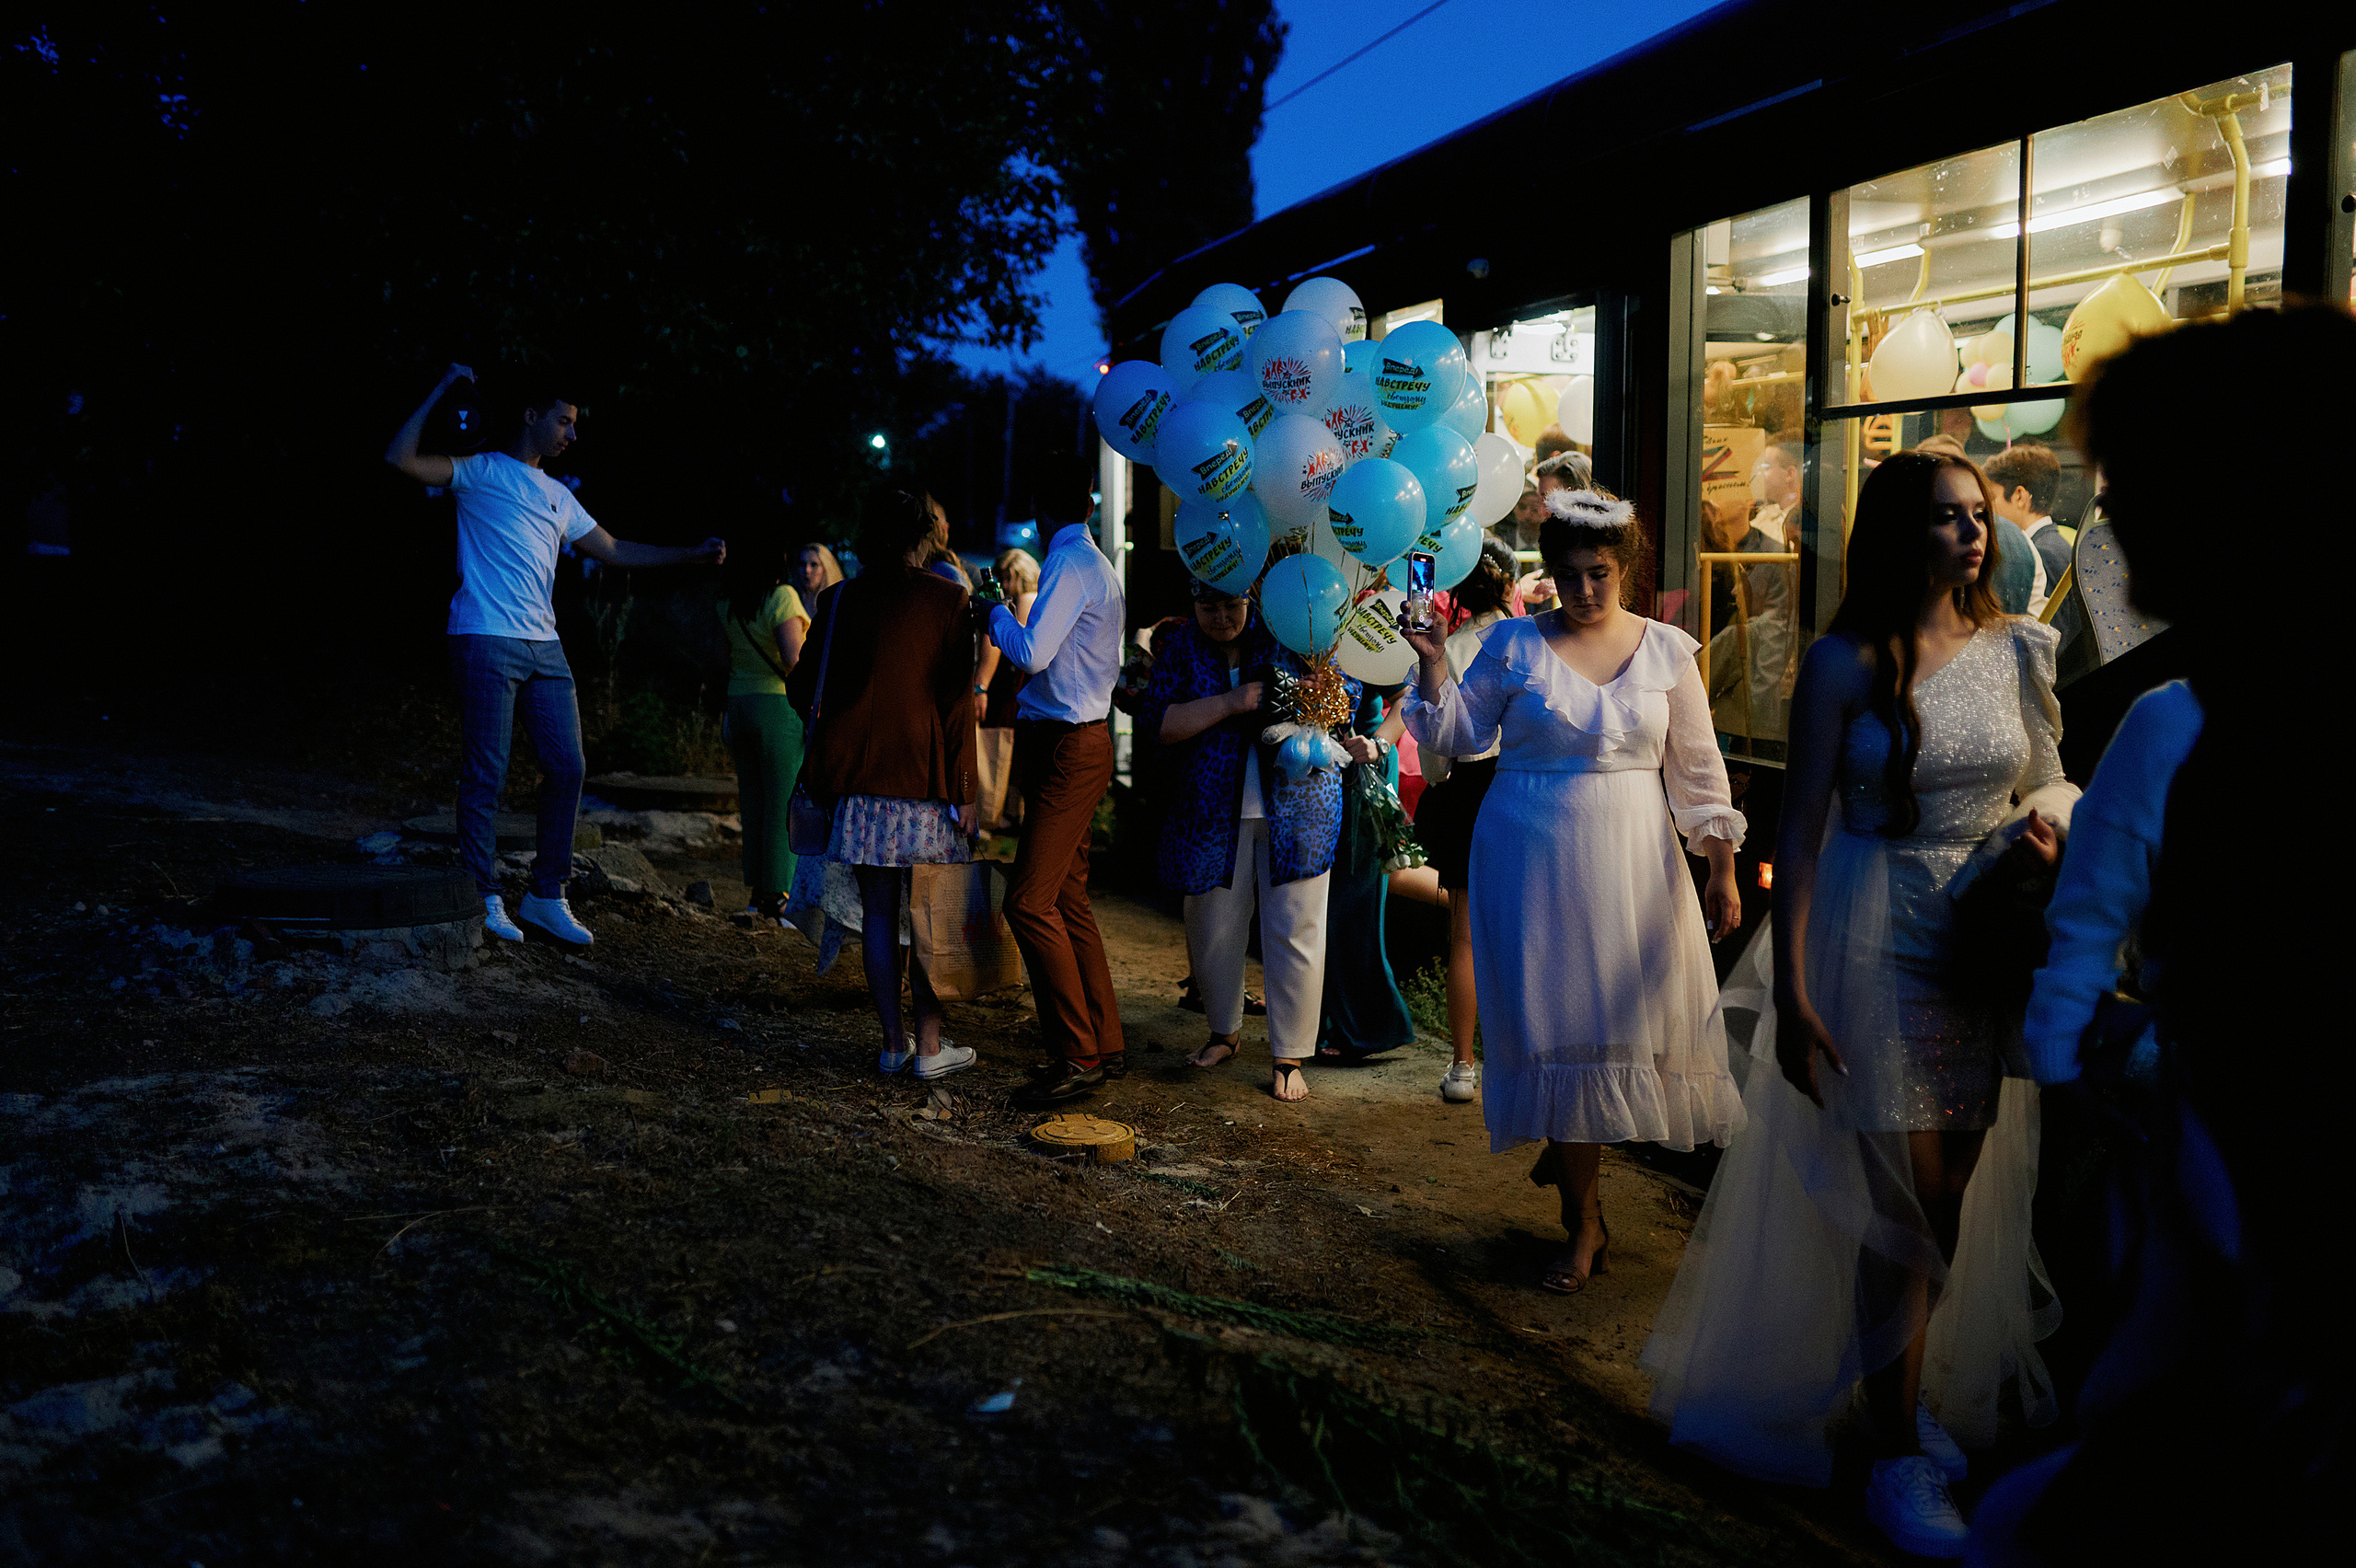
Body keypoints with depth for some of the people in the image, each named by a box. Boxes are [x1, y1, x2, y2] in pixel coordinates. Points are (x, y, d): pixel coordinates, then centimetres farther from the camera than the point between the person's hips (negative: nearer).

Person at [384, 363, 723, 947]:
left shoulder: (557, 497, 22)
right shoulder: (481, 472, 4)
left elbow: (614, 550, 25)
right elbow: (399, 458, -8)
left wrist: (693, 554, 19)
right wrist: (442, 391, -10)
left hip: (544, 647, 7)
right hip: (486, 641, -7)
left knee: (567, 767, 2)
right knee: (486, 773, -5)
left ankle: (546, 897, 11)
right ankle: (484, 898, 4)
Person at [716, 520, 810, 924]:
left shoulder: (728, 604, 8)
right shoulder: (782, 597, -13)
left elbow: (727, 660, 15)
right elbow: (793, 660, -20)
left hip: (739, 705, 7)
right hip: (779, 706, -7)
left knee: (753, 802, 12)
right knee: (783, 805, -2)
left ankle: (757, 893, 16)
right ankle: (776, 896, -2)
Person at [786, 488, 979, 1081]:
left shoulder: (838, 599, 5)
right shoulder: (947, 598, -4)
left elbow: (804, 686, 9)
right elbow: (958, 701, -7)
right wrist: (964, 790, -5)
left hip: (858, 775, 3)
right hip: (926, 777, -3)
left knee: (878, 914, 8)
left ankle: (893, 1043, 12)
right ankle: (928, 1046, 9)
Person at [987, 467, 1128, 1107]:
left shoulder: (1071, 564, -14)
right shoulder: (1096, 565, 17)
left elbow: (1031, 651, -23)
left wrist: (994, 613, -6)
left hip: (1069, 750, -10)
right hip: (1073, 744, 10)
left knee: (1030, 902, -12)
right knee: (1068, 901, 13)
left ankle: (1078, 1056, -9)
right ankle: (1106, 1046, 18)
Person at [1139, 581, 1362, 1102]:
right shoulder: (1180, 649, 3)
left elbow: (1346, 686, 7)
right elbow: (1156, 722, -8)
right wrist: (1229, 703, -18)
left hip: (1296, 805, -1)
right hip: (1212, 812, 1)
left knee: (1295, 931, -3)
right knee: (1212, 929, 9)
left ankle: (1289, 1057, 8)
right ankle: (1224, 1032, 33)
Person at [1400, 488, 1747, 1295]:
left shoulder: (1666, 650, 4)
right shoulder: (1514, 644, 0)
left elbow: (1696, 768, 7)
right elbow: (1463, 735, 3)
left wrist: (1721, 868, 5)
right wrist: (1433, 662, -11)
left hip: (1631, 861, 2)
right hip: (1534, 857, -1)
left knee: (1624, 1013, 3)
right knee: (1553, 1021, 0)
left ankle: (1573, 1144, 34)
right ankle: (1584, 1221, 11)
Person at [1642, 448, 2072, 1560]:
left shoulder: (2019, 650, 4)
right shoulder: (1845, 662, -7)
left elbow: (2052, 784, 14)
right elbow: (1801, 829, -9)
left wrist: (2045, 833, -11)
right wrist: (1789, 992, -12)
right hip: (1877, 938, -4)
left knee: (1958, 1191, 12)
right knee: (1904, 1198, -1)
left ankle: (1922, 1396, 34)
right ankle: (1900, 1459, 13)